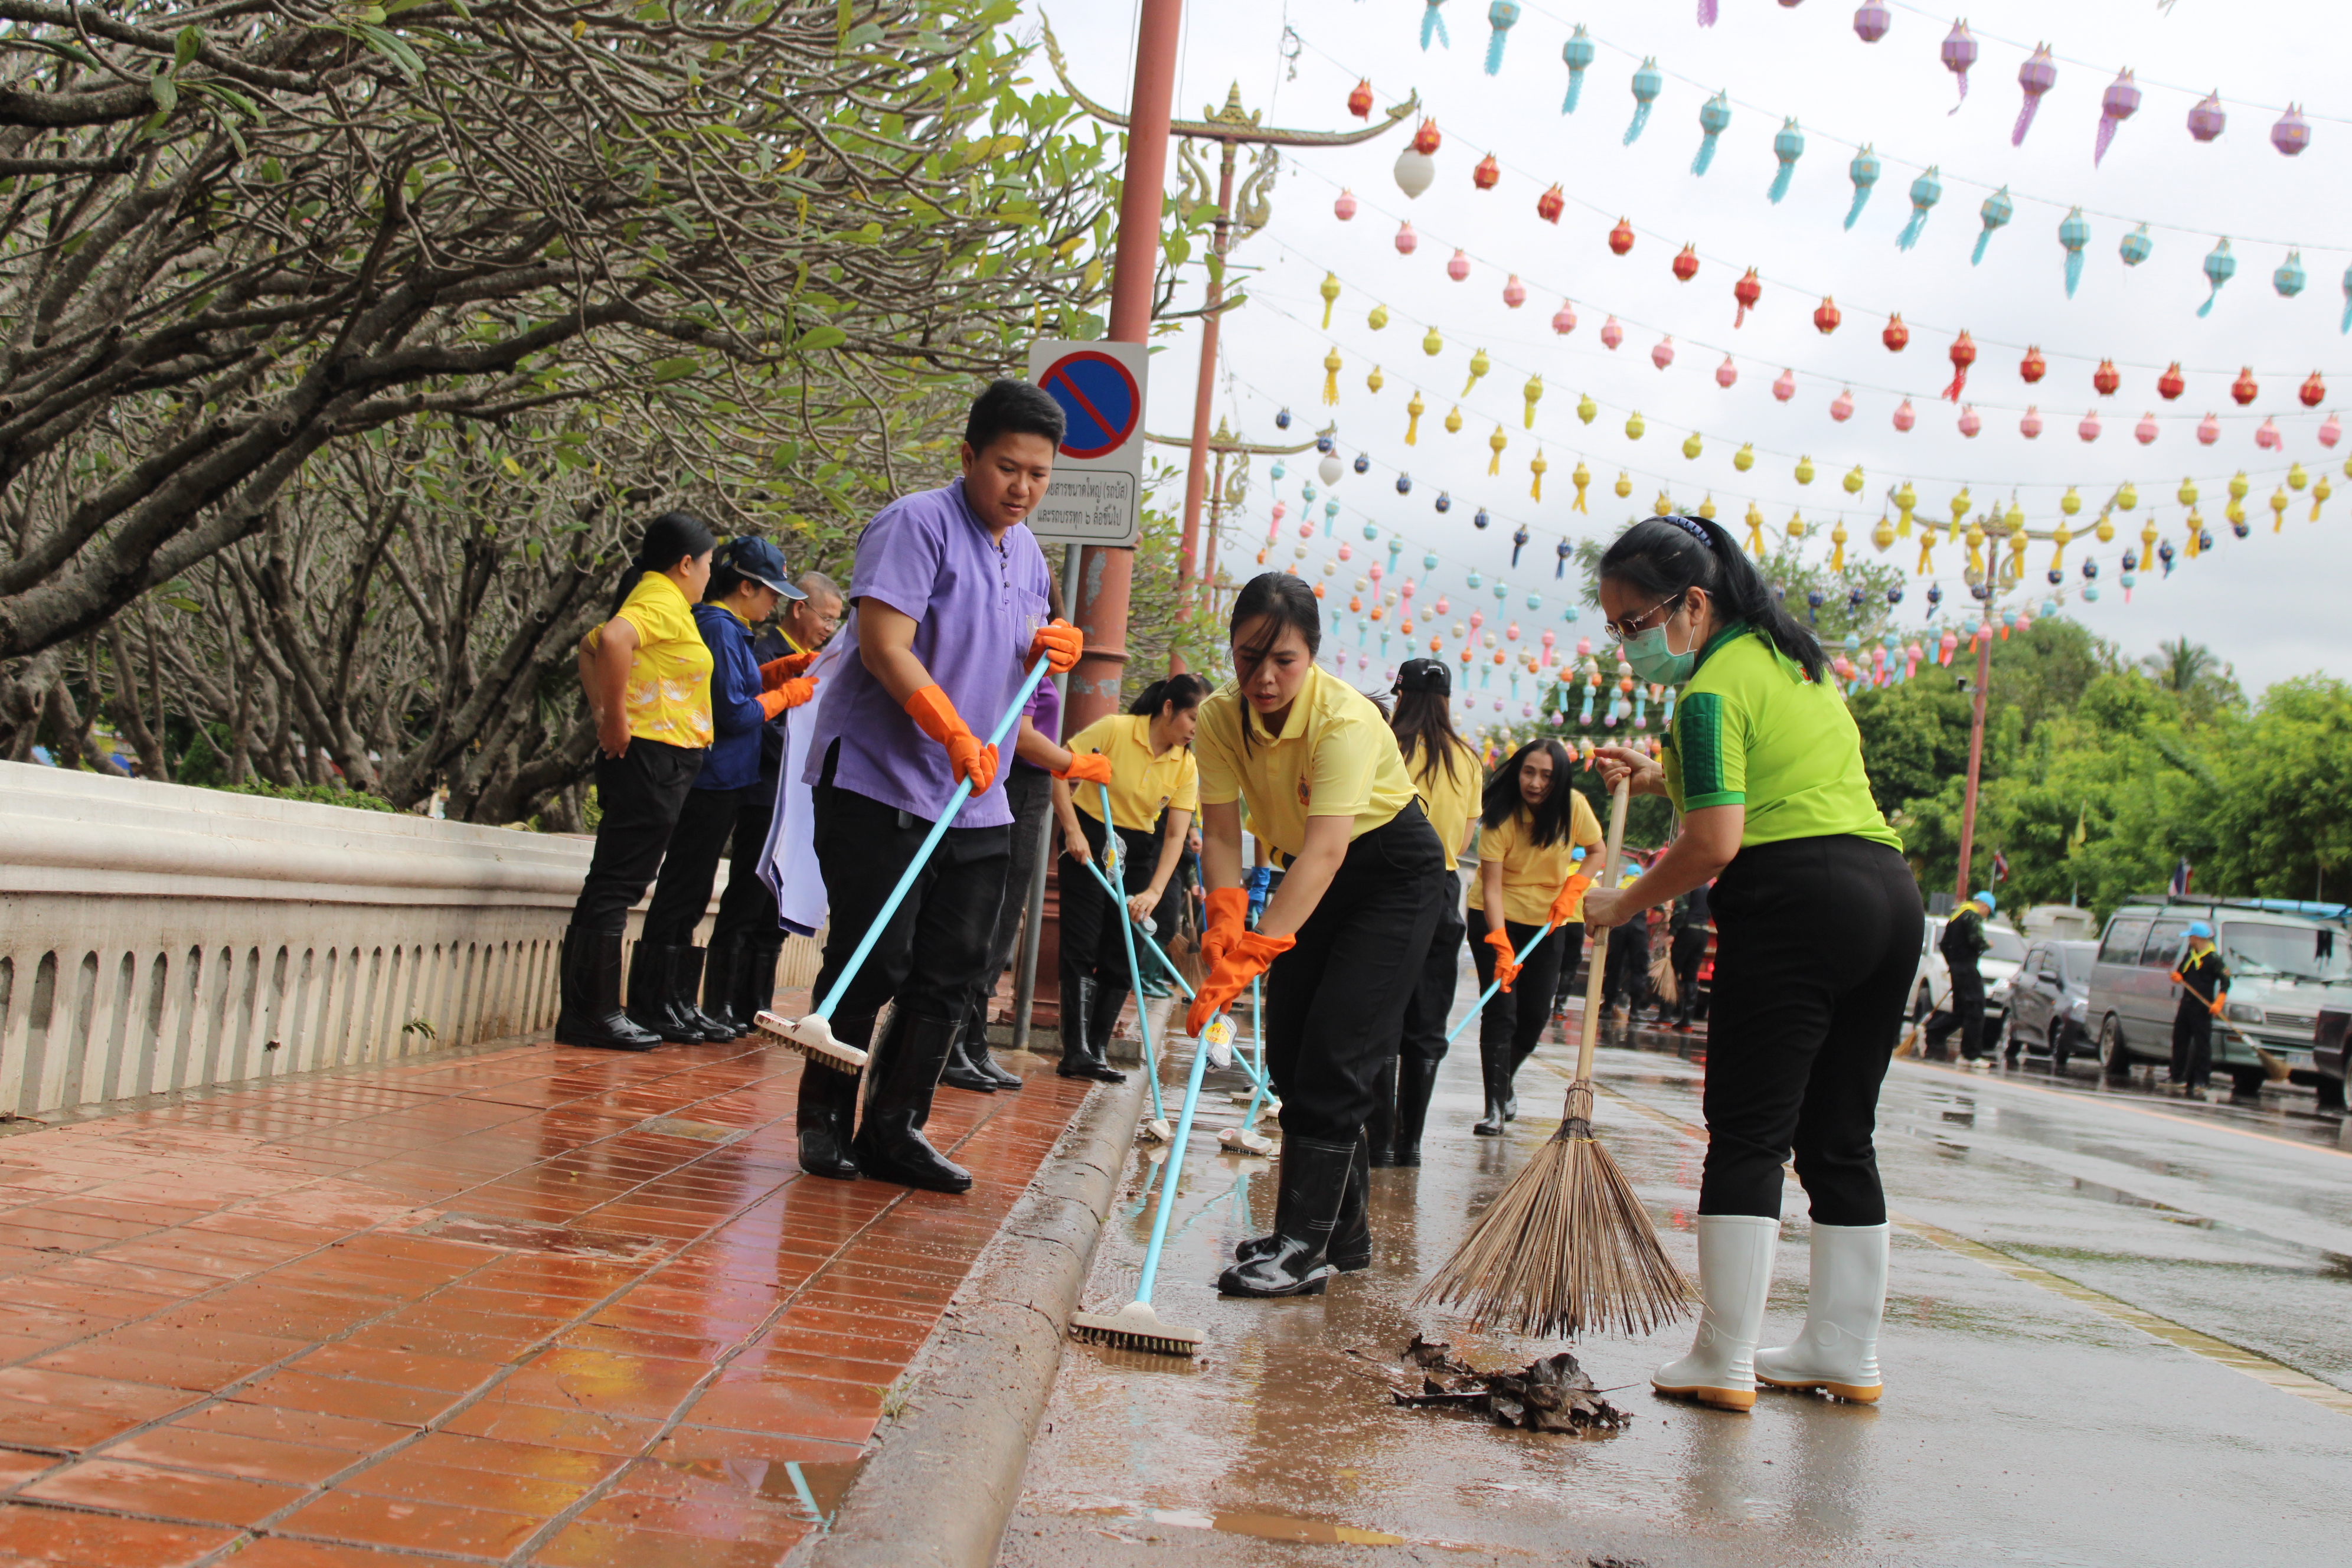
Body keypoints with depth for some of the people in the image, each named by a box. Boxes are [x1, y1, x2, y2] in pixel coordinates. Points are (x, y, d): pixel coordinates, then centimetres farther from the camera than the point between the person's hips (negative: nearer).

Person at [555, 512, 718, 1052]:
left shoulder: (653, 598, 18)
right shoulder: (663, 602, -11)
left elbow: (591, 648, 28)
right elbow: (613, 639, -30)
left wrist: (603, 714, 16)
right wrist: (616, 717, -22)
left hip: (640, 761, 10)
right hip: (653, 758, -10)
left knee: (610, 886, 11)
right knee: (615, 887, -7)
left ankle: (581, 1015, 17)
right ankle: (595, 1014, -4)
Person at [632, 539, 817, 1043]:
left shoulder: (727, 627, 15)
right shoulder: (718, 627, -15)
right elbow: (734, 712, -18)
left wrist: (782, 670, 12)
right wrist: (787, 695, -6)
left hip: (722, 782, 10)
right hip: (713, 780, -10)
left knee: (689, 895, 13)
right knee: (683, 892, -5)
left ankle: (676, 1003, 20)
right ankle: (654, 1005, 1)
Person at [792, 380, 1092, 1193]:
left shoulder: (1027, 554, 16)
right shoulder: (917, 524, -10)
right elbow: (884, 646, -19)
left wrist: (1049, 651, 4)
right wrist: (956, 734, -29)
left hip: (976, 802, 8)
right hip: (879, 784, -8)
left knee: (953, 971, 6)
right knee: (872, 963, -5)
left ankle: (894, 1130, 15)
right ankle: (822, 1121, 12)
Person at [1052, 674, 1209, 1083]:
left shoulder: (1186, 766, -6)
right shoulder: (1115, 730, -18)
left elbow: (1176, 834, -9)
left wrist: (1154, 892, -20)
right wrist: (1072, 830, -19)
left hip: (1138, 849, 5)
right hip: (1089, 838, -4)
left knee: (1123, 955, 2)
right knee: (1083, 947, -8)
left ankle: (1098, 1051, 11)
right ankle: (1077, 1053, -6)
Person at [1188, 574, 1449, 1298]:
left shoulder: (1347, 720, -32)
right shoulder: (1220, 718, -15)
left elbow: (1326, 853, -41)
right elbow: (1221, 836, -17)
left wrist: (1252, 956, -50)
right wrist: (1224, 933, -34)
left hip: (1394, 871, -6)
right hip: (1313, 876, 7)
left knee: (1336, 1049, -15)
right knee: (1288, 1049, 4)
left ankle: (1305, 1246, -12)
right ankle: (1343, 1230, 18)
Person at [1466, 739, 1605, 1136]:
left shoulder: (1574, 806, -14)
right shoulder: (1501, 817, -22)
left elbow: (1598, 852, 3)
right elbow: (1492, 885, -25)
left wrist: (1572, 891, -14)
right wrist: (1500, 943, -35)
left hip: (1548, 917, 3)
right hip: (1497, 916, -3)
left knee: (1536, 1013, 2)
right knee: (1500, 1010, -12)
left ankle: (1505, 1083, 28)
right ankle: (1495, 1107, -12)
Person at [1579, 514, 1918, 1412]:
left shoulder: (1712, 691, -8)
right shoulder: (1796, 657, 20)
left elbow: (1715, 843, -15)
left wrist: (1621, 905, -3)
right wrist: (1661, 779, 23)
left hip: (1795, 902, -9)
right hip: (1888, 891, 9)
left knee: (1748, 1135, -4)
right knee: (1840, 1137, 14)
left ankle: (1723, 1362, -1)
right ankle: (1846, 1353, 20)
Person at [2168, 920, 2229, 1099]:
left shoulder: (2213, 958, -9)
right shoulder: (2190, 955, 16)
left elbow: (2226, 981, -12)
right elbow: (2180, 973, 25)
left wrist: (2218, 1003, -23)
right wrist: (2177, 977, 0)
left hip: (2202, 1009, -8)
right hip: (2186, 1005, 8)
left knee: (2202, 1046, -6)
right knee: (2179, 1042, 8)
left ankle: (2199, 1084, -6)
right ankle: (2179, 1080, 15)